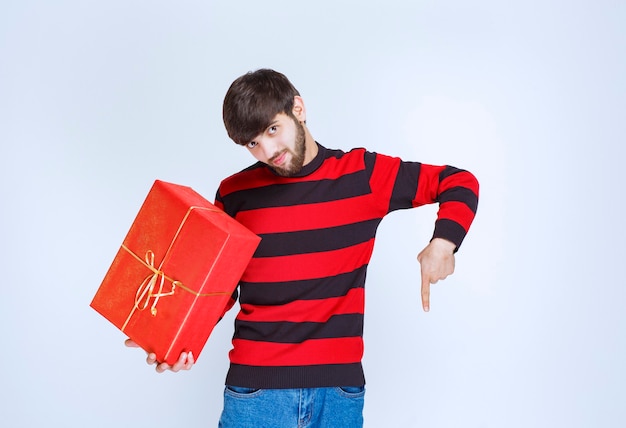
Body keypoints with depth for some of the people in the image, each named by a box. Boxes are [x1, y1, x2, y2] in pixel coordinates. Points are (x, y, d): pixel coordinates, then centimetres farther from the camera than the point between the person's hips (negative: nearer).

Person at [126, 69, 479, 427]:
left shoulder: (363, 175, 0)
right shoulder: (235, 193, 3)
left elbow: (460, 183, 6)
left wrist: (443, 243, -11)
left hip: (339, 388, 0)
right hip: (255, 389, 1)